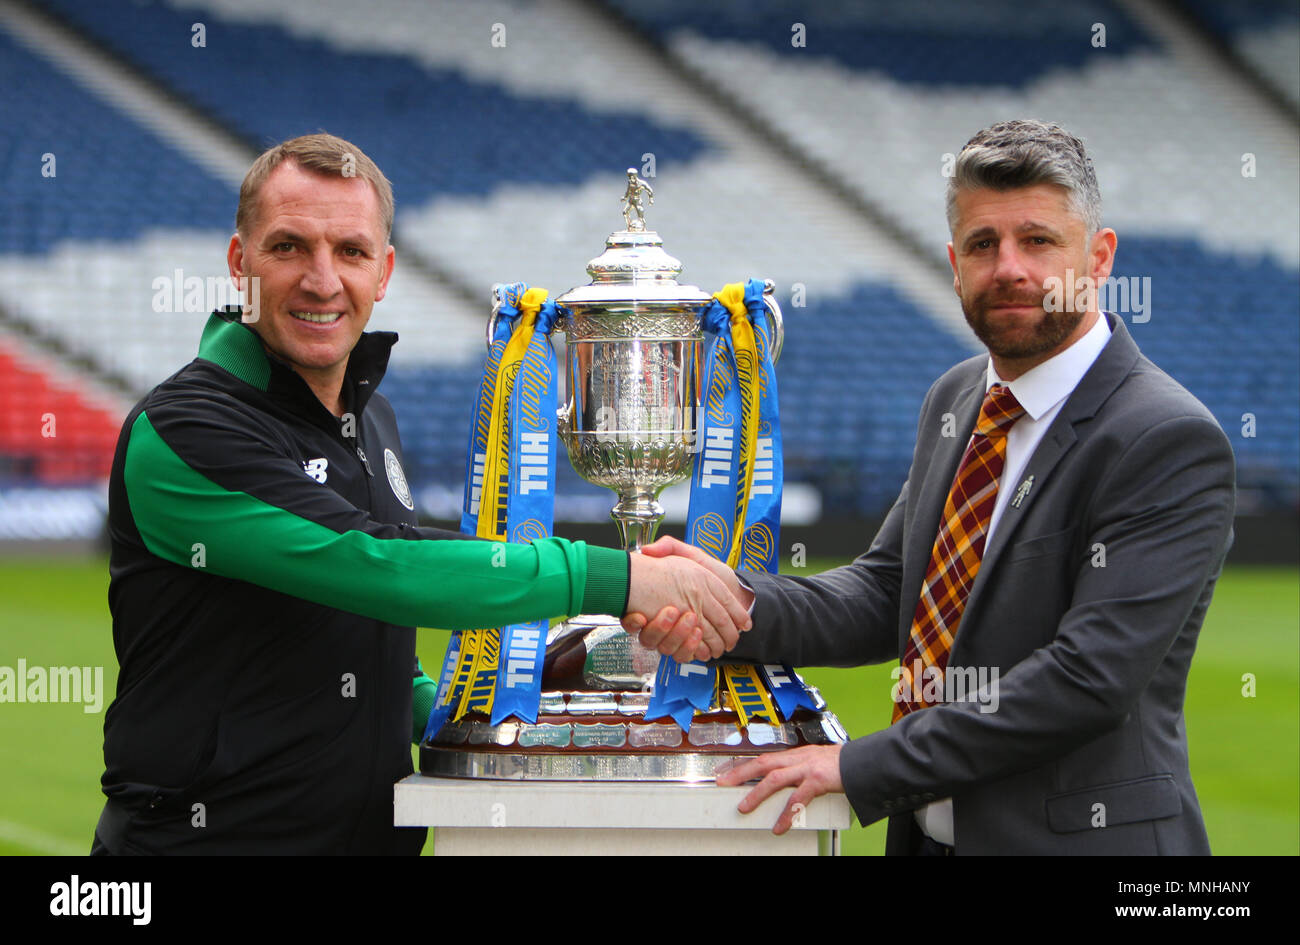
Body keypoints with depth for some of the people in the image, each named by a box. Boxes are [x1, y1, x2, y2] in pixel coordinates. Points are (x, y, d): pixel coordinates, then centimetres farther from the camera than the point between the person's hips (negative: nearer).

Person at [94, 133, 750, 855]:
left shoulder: (370, 416, 12)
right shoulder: (180, 432, -17)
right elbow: (373, 570, -26)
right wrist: (614, 579, -25)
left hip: (374, 828, 8)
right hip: (212, 833, -7)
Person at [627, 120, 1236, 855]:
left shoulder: (1173, 443, -18)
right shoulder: (955, 401, 7)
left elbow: (1091, 678, -24)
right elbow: (885, 595, 7)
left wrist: (862, 767, -22)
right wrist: (740, 602, -13)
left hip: (1077, 835, -7)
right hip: (931, 832, 7)